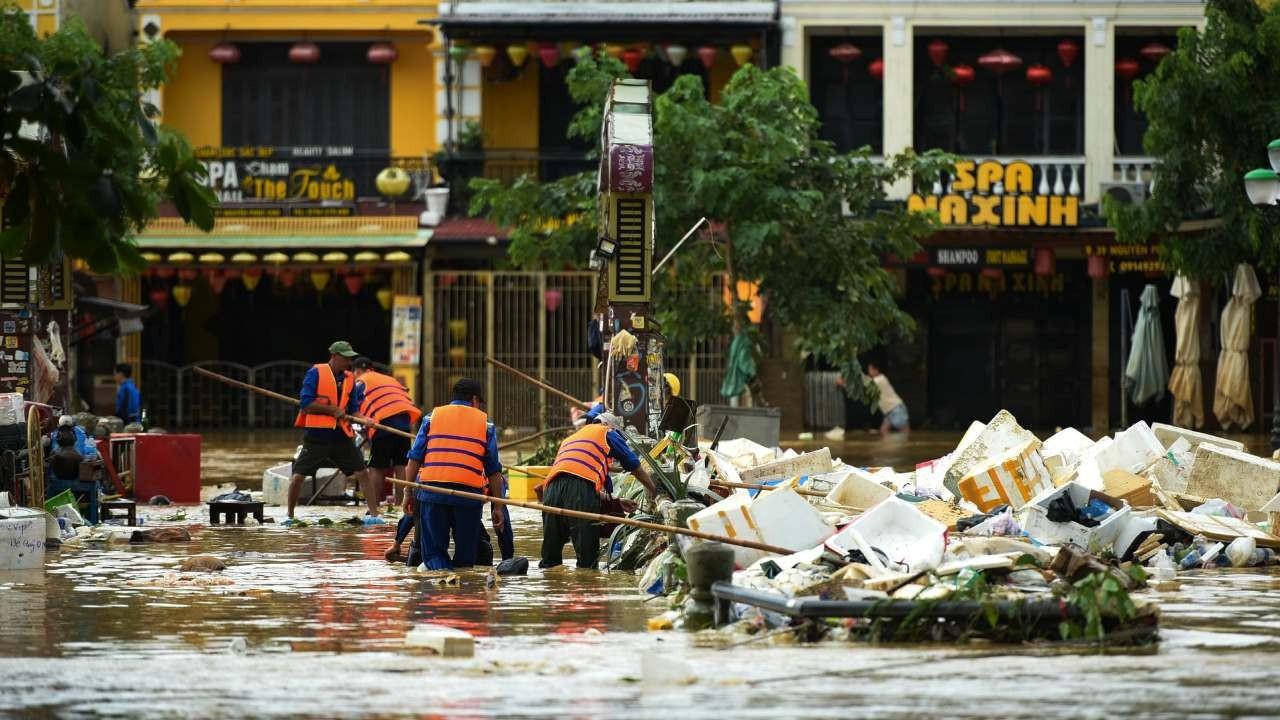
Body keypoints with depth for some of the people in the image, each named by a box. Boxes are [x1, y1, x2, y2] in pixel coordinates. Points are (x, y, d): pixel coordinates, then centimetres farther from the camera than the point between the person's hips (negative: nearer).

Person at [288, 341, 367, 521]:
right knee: (298, 475, -4)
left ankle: (374, 513, 5)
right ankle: (290, 515, 13)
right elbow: (306, 403, -14)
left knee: (362, 472, -1)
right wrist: (332, 410, -16)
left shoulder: (349, 379, 9)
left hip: (341, 435, 4)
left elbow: (353, 409, 10)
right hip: (316, 435, -4)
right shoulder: (315, 373, -7)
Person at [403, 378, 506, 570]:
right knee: (465, 558, 5)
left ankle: (440, 567, -24)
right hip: (469, 491, -1)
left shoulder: (432, 417, 15)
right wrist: (497, 507, 13)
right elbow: (494, 471, 11)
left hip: (432, 489, 1)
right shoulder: (485, 423, 13)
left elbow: (414, 460, 8)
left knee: (433, 552, 4)